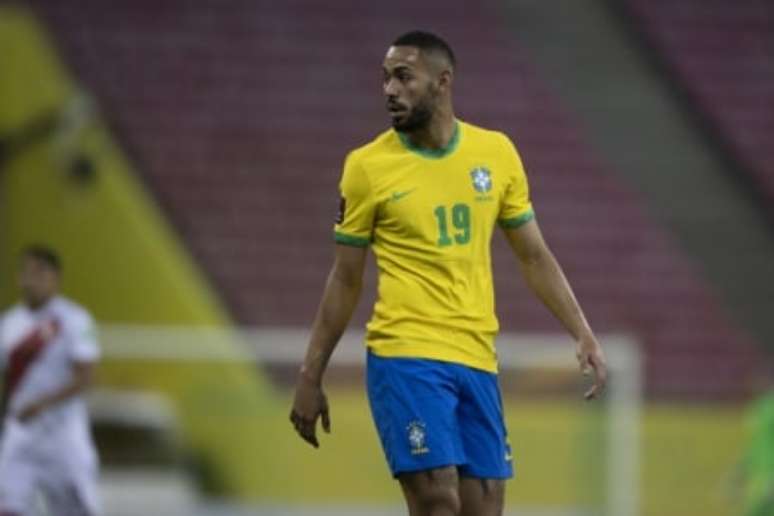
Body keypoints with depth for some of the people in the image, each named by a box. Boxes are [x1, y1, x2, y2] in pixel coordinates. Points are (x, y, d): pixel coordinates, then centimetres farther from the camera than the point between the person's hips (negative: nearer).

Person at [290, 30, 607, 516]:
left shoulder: (497, 153, 6)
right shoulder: (368, 166, -1)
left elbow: (534, 256, 13)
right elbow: (345, 280, 5)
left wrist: (584, 335, 4)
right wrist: (310, 378, 4)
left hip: (478, 361, 4)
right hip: (406, 358, -4)